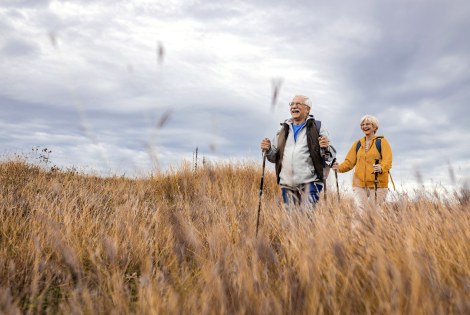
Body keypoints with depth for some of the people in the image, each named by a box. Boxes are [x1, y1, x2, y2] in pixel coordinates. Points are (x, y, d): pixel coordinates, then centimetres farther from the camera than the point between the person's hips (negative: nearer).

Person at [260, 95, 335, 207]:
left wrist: (325, 148, -19)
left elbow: (330, 155, 3)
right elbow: (275, 157, 21)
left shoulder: (317, 127, 6)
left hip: (309, 182, -4)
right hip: (287, 183, 4)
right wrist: (268, 150, 0)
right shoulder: (284, 129, 18)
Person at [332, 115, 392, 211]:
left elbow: (387, 160, -10)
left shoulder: (382, 142, 4)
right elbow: (349, 161, 10)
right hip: (359, 184, 3)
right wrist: (340, 167, -11)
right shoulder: (357, 144, 15)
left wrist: (381, 168, -31)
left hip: (377, 184, -3)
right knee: (359, 210, -6)